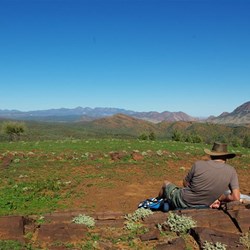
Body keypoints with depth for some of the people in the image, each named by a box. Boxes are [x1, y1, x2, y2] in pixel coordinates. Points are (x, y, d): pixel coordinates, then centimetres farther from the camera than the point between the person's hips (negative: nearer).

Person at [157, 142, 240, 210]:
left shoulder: (198, 164, -17)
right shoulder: (231, 171, -12)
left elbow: (185, 183, -3)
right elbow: (236, 197, -15)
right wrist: (219, 198, -1)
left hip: (182, 202, -3)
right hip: (201, 207, 3)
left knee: (166, 183, 27)